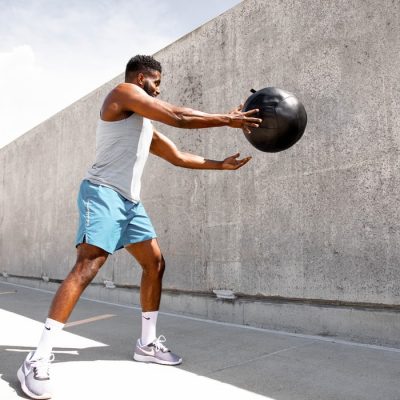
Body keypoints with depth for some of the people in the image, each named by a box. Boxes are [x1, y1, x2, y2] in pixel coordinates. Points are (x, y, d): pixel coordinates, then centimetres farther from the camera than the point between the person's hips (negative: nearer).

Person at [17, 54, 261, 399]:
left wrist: (221, 164, 25)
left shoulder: (147, 126, 24)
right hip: (103, 193, -10)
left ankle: (148, 344, 18)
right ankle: (38, 359, -13)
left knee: (155, 262, 8)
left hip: (130, 201, 10)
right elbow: (177, 116, -9)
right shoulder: (123, 92, 0)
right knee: (86, 268, -18)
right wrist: (226, 119, -3)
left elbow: (179, 157, 27)